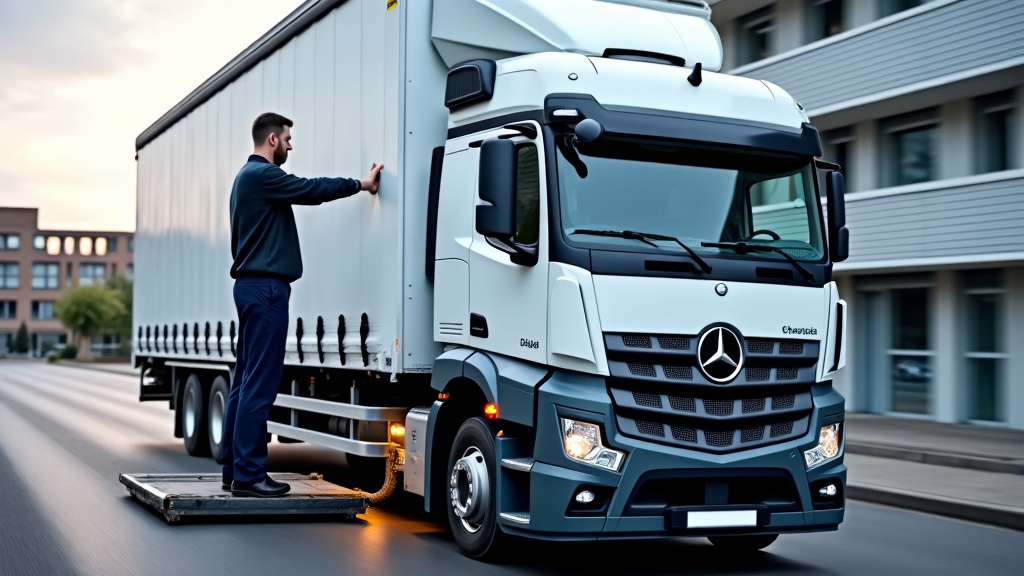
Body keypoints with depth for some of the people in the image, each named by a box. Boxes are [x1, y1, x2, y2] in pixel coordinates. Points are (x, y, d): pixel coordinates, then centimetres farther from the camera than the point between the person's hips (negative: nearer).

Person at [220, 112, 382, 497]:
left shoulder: (247, 176, 22)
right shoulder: (263, 174, -11)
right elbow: (313, 190, -11)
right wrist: (361, 184, 1)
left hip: (252, 286, 11)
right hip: (265, 288, -11)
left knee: (246, 381, 11)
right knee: (260, 385, -10)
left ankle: (234, 469, 15)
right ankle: (248, 475, -9)